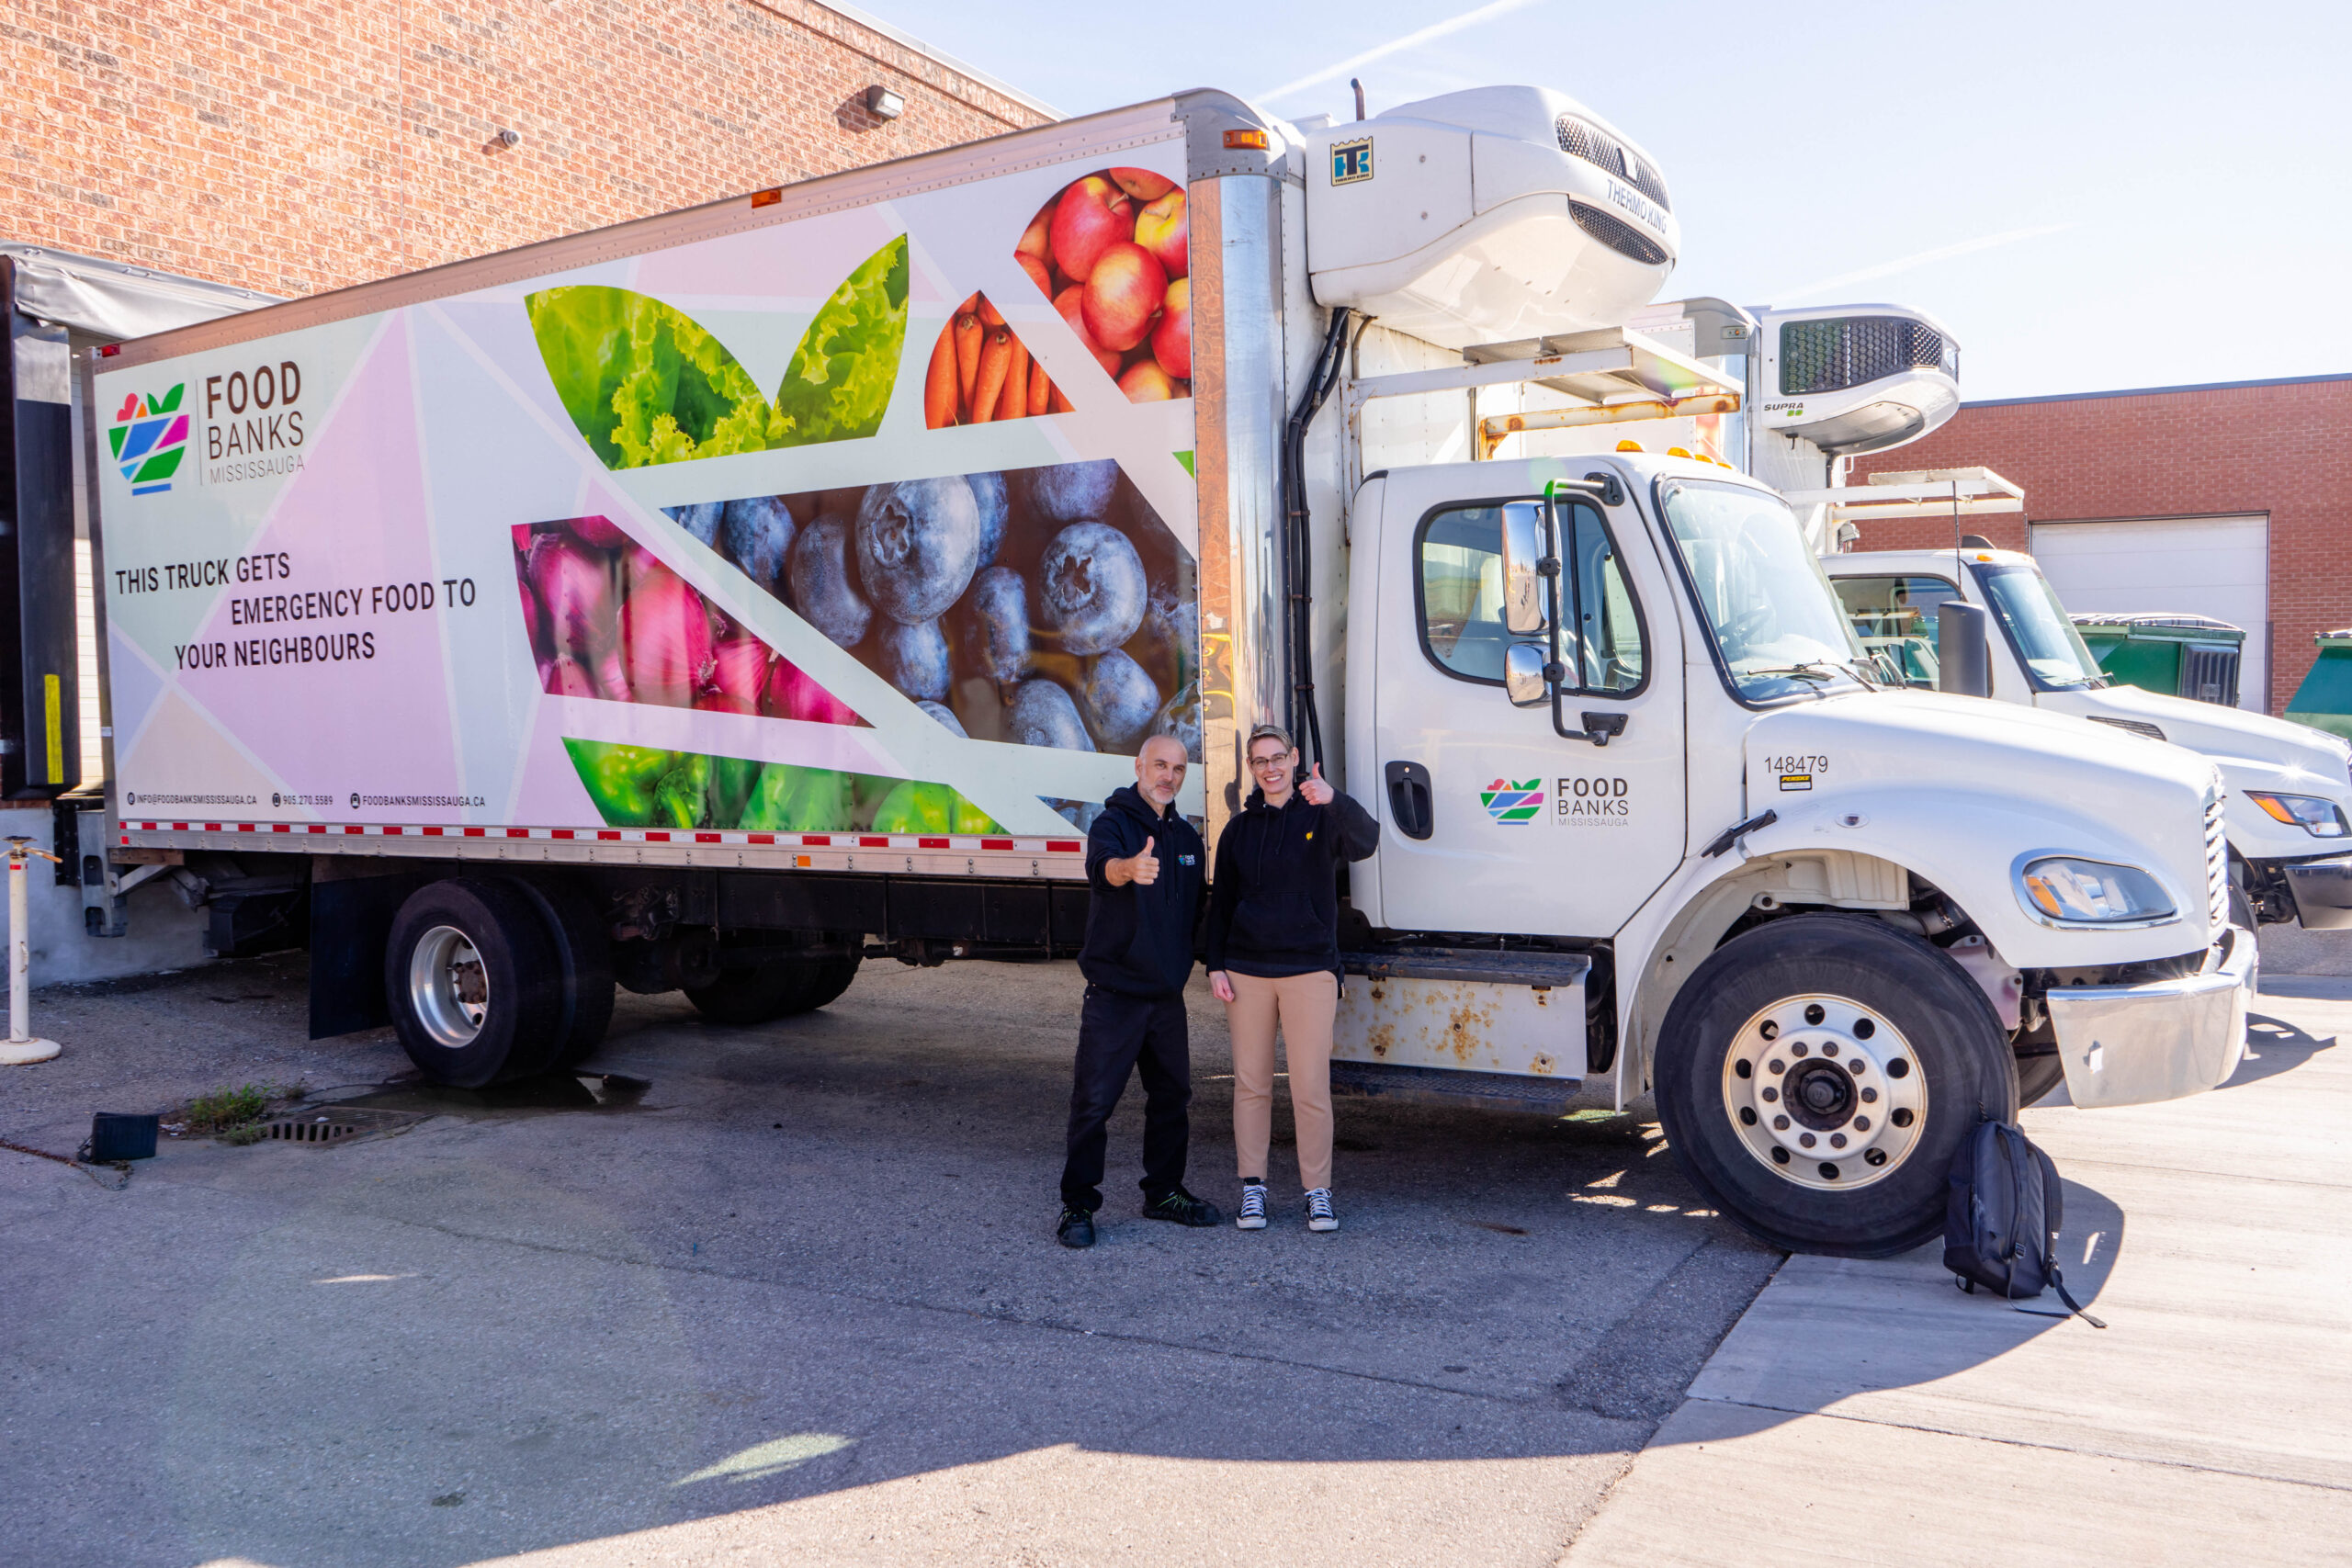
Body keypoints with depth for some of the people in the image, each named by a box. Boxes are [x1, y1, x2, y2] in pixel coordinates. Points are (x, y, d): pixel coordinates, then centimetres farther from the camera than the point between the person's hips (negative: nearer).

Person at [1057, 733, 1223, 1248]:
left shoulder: (1186, 836, 13)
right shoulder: (1113, 824, -8)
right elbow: (1101, 866, -33)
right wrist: (1129, 867, -55)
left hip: (1167, 993, 6)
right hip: (1113, 993, -6)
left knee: (1172, 1095, 13)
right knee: (1094, 1101, -5)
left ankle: (1164, 1192, 27)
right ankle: (1078, 1205, 4)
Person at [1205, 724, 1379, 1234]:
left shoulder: (1321, 816, 1)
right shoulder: (1239, 829, 12)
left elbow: (1365, 841, -21)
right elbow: (1220, 902, 15)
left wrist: (1334, 800, -39)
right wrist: (1216, 966, 6)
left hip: (1309, 970, -3)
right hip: (1248, 971, 3)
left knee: (1311, 1087, -3)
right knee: (1251, 1084, 6)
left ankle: (1318, 1191, 8)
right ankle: (1252, 1188, 16)